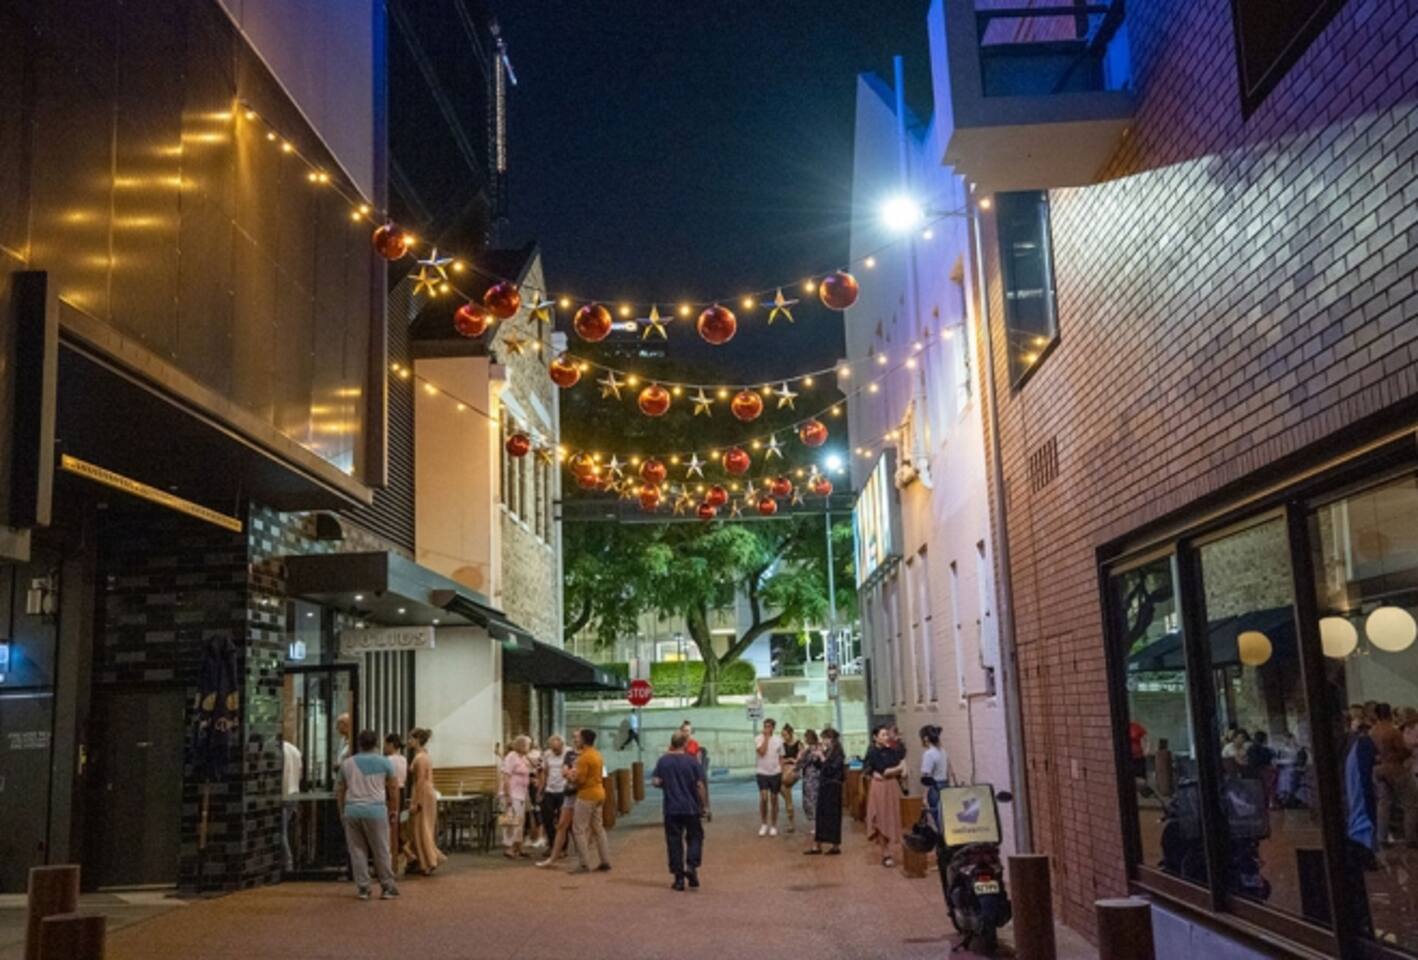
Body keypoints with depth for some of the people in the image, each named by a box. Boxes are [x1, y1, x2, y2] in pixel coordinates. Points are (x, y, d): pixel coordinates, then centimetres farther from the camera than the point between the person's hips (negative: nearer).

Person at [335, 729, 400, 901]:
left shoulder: (347, 763, 9)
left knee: (357, 851, 7)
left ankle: (363, 889, 7)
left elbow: (339, 791, 13)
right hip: (376, 810, -2)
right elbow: (393, 788, 6)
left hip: (352, 810, 2)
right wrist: (394, 809, 16)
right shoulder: (384, 762, 3)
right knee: (381, 852, 4)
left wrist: (342, 812, 22)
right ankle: (388, 888, 8)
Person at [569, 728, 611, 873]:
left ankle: (585, 864, -5)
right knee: (598, 828, 15)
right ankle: (605, 861, 16)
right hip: (599, 793, 9)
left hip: (587, 795, -9)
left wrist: (570, 775, -2)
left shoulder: (584, 757, -17)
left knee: (579, 829, -4)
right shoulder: (597, 754, 12)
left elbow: (579, 779, -21)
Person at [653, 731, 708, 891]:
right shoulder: (692, 761, -6)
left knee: (674, 841, 7)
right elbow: (700, 785, -6)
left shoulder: (663, 761, -2)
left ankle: (679, 877, 5)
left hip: (671, 809, 1)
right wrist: (703, 804, 5)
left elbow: (656, 782, -2)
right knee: (695, 837, 14)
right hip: (691, 807, -1)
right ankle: (691, 866, -6)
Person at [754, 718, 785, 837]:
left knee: (774, 799, 8)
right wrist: (766, 737, -16)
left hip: (775, 773, 2)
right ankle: (763, 824, 6)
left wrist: (782, 774, 3)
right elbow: (762, 752, -20)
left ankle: (773, 826, 18)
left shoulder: (778, 740, 3)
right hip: (762, 773, -2)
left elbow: (781, 758, 8)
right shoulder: (758, 739, -4)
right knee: (763, 798, -11)